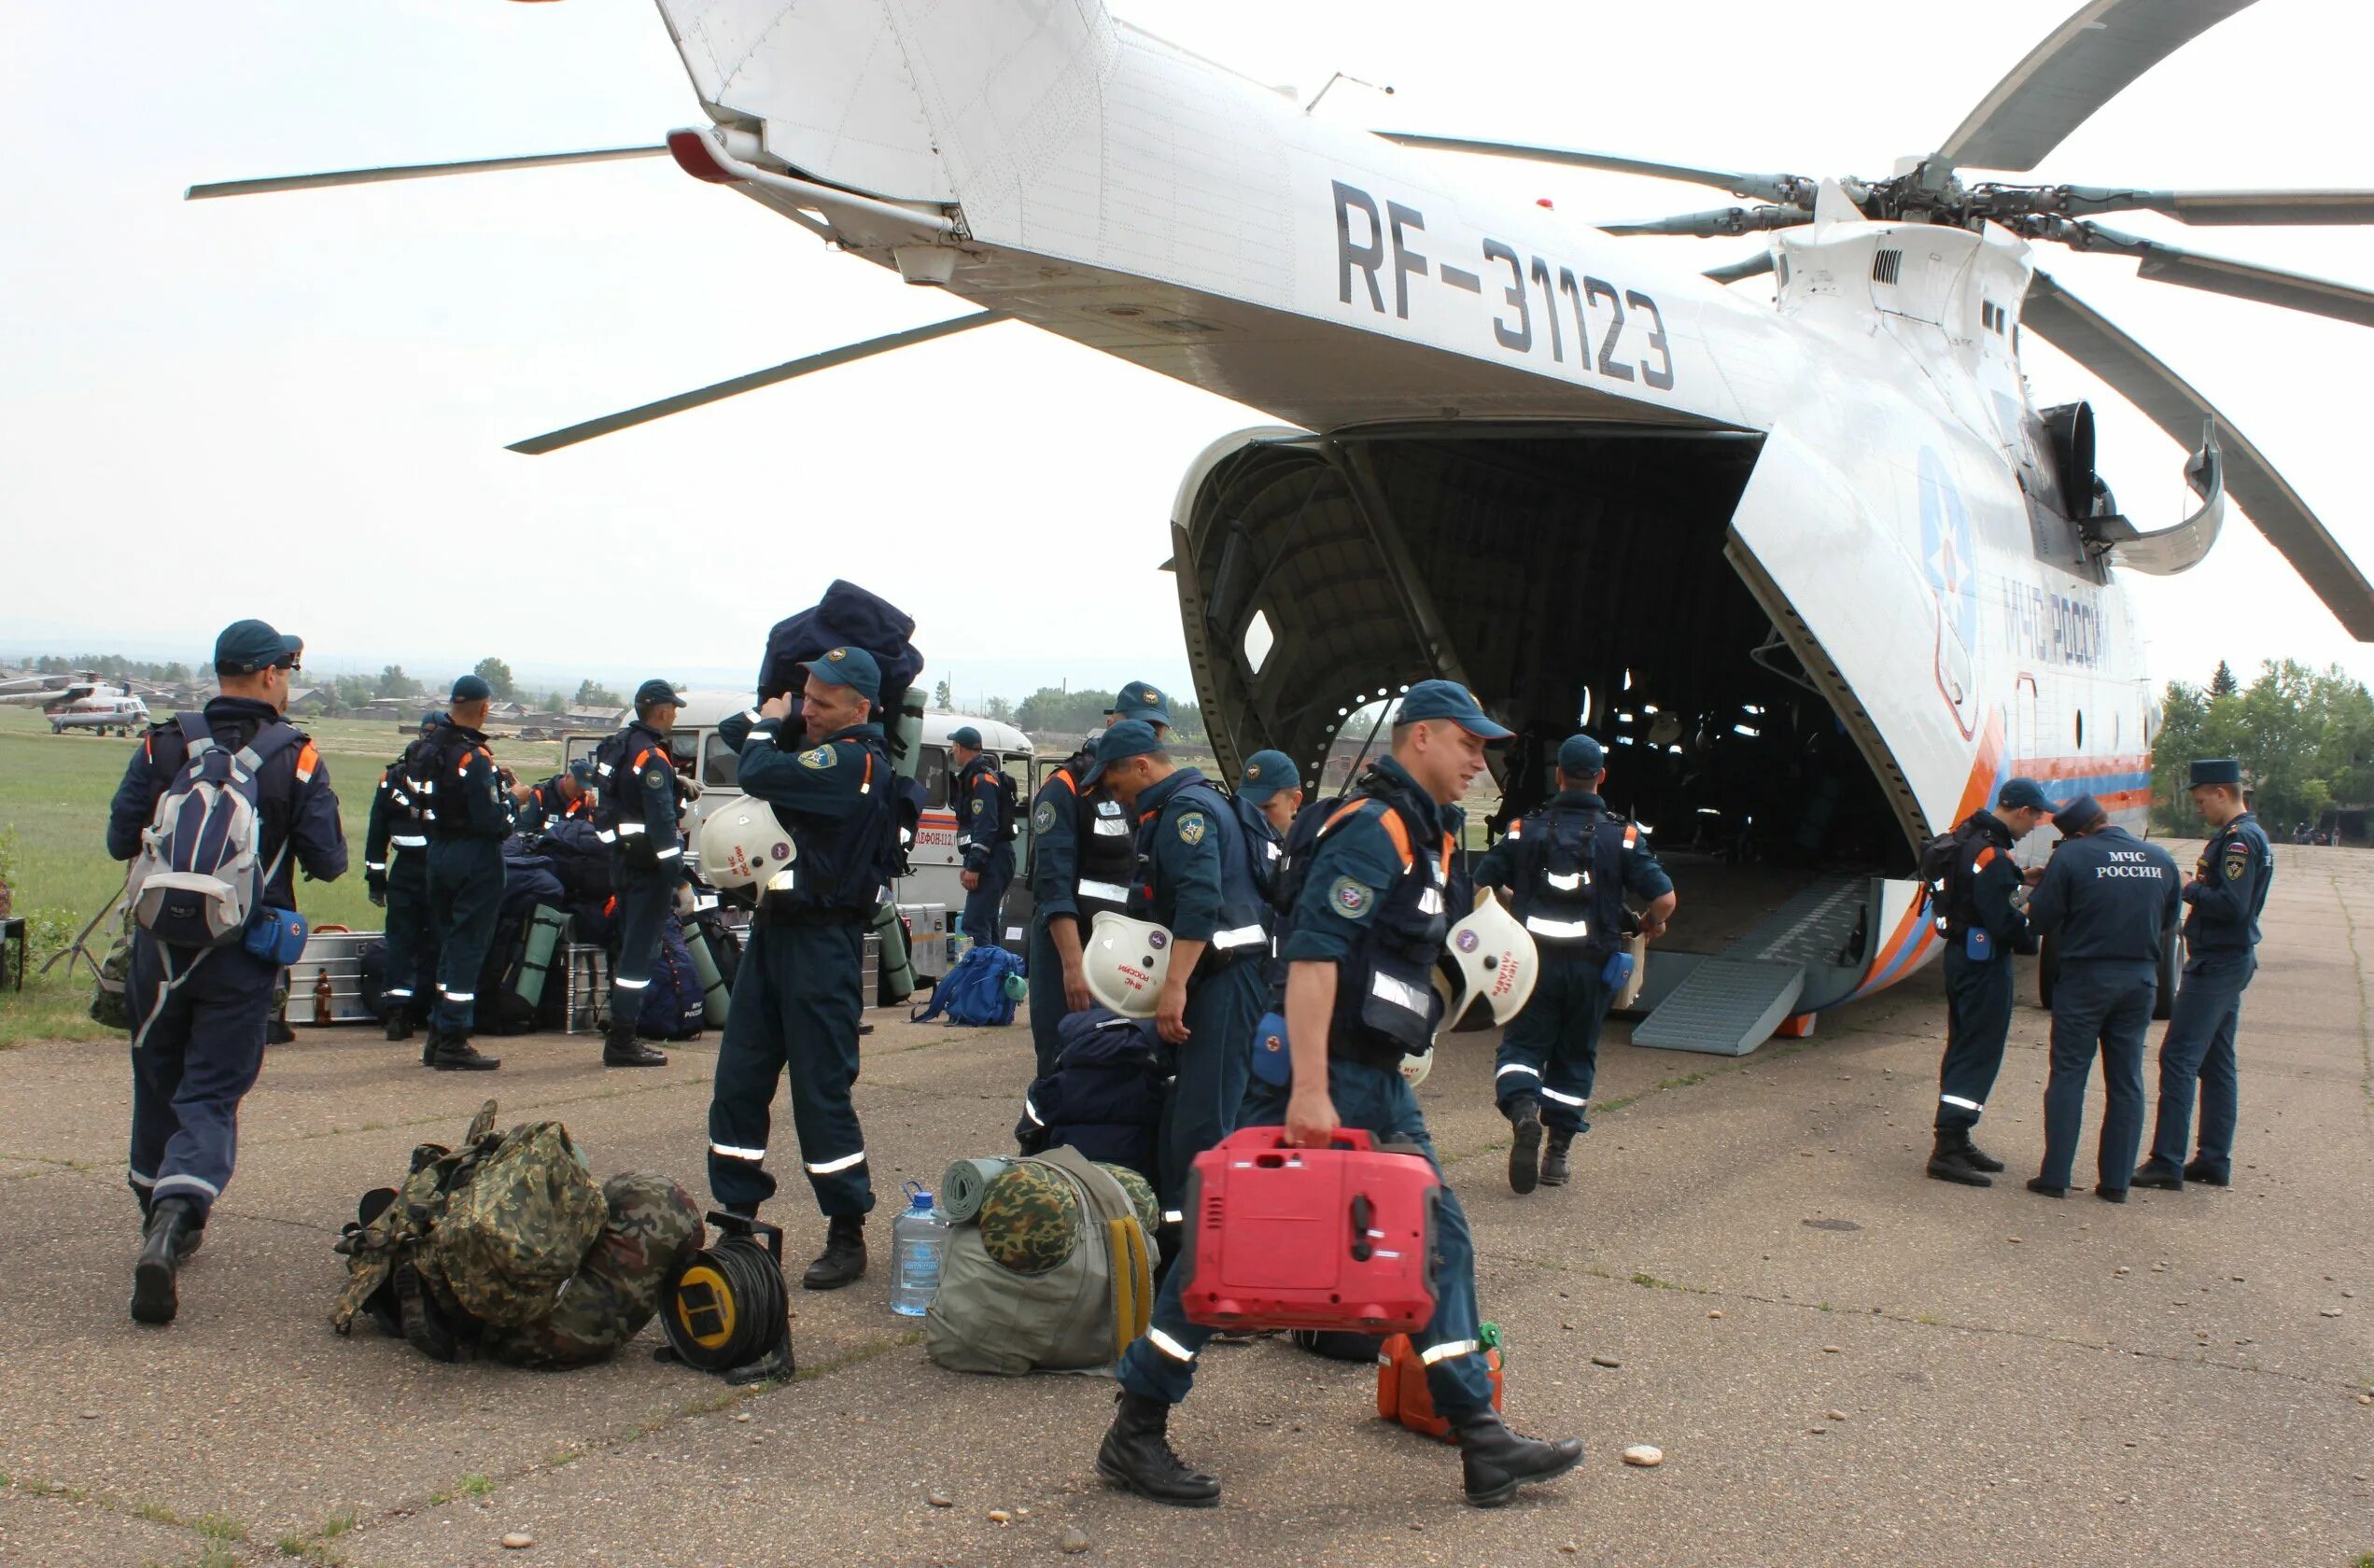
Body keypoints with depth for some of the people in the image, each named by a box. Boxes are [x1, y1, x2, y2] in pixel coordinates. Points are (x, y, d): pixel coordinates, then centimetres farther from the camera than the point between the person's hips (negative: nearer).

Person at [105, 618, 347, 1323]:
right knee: (211, 1097, 1)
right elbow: (329, 861, -9)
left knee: (158, 1086, 20)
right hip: (243, 955, -2)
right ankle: (174, 1221, -20)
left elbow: (120, 840, -1)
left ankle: (160, 1217, 33)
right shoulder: (295, 756, -8)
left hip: (161, 944, 3)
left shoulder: (163, 745, -2)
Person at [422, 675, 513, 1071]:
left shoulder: (434, 747, 5)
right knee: (468, 947, -2)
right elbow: (492, 821, -22)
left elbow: (428, 803, 13)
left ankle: (438, 1037, 23)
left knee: (448, 944, 17)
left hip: (439, 853, 8)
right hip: (476, 858, -8)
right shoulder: (475, 757, -19)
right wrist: (510, 800, -4)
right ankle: (453, 1043, 0)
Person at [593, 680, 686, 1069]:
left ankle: (620, 1034, 23)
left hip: (621, 858, 10)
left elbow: (606, 803, 20)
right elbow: (661, 820, -22)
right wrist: (677, 875, -22)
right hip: (648, 864, -10)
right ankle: (621, 1041, -5)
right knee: (641, 950, -6)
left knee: (630, 946, 17)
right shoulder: (652, 756, -16)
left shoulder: (617, 746, 14)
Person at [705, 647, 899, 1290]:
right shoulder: (822, 752, 13)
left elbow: (760, 775, -25)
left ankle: (848, 1236, 6)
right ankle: (737, 1217, 21)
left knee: (821, 1091, -4)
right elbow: (734, 731, 21)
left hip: (820, 942, -9)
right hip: (775, 929, 10)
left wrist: (768, 725, -6)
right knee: (737, 1082, 11)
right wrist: (771, 721, 4)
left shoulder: (853, 761, -16)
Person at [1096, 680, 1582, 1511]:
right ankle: (1134, 1436, 6)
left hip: (1378, 1081, 10)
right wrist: (1309, 1090, -29)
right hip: (1323, 1074, -10)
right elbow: (1312, 955, -25)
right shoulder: (1373, 830, -15)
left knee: (1437, 1240, 9)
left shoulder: (1427, 831, 16)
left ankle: (1482, 1442, 14)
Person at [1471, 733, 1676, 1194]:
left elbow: (1479, 886, -2)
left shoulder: (1525, 829, 0)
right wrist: (1653, 924, 14)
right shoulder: (1623, 836, -1)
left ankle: (1522, 1110, -22)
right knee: (1574, 1056, 13)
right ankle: (1557, 1152, 16)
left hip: (1534, 960, 0)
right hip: (1591, 965, 1)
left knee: (1523, 1045, 7)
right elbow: (1664, 898, -9)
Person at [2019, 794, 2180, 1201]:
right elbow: (2168, 925, 12)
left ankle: (2055, 1176, 3)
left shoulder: (2070, 857, -13)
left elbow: (2041, 919, -11)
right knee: (2126, 1081, 11)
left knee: (2068, 1075, 3)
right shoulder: (2161, 860, 3)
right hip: (2140, 980, 4)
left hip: (2086, 977, -4)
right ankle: (2115, 1180, 13)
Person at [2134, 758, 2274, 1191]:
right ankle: (2214, 1160, 20)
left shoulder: (2239, 839, -17)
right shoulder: (2242, 835, 15)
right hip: (2229, 961, 11)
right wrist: (2194, 888, 3)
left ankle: (2167, 1163, -12)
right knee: (2216, 1063, 14)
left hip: (2217, 964, -11)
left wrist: (2189, 889, -13)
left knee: (2178, 1058, -11)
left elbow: (2232, 905, -26)